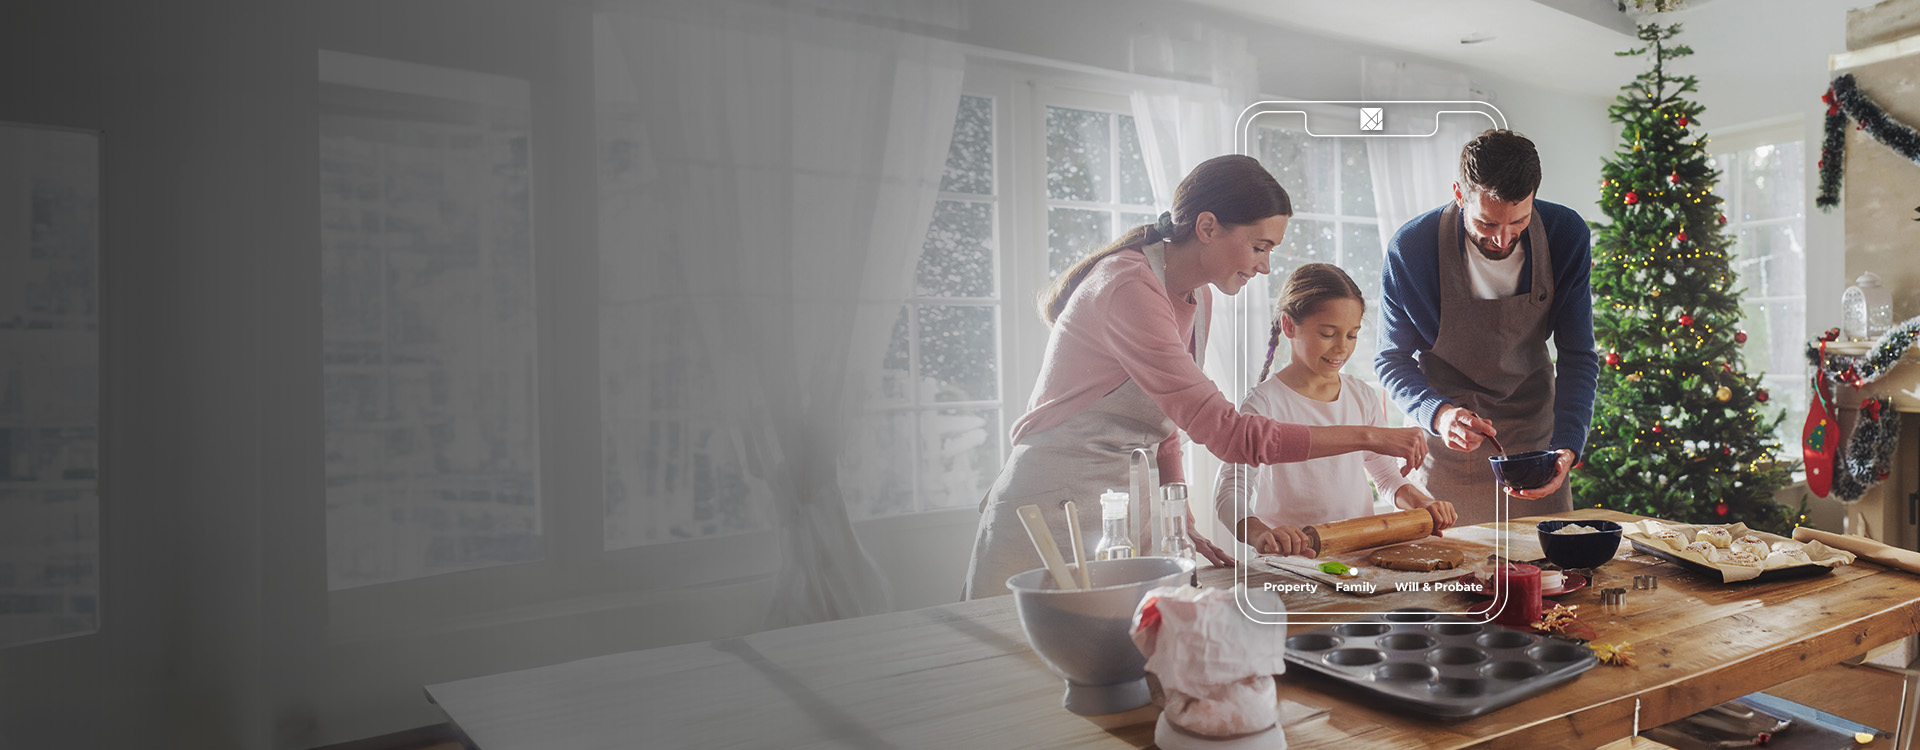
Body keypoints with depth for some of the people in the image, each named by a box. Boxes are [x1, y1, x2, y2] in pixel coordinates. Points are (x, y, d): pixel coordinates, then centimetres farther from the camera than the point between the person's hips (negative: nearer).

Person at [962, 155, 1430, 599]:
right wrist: (1369, 437, -19)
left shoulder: (1197, 300, 8)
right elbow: (1228, 434, -26)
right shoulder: (1128, 288, -22)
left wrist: (1184, 528, 1)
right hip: (1052, 514, -8)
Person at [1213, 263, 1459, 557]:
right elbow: (1230, 491, -10)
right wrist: (1260, 535, -29)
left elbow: (1386, 473, 28)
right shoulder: (1264, 403, -3)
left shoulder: (1363, 397, 15)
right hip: (1291, 560, -4)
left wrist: (1421, 503, 7)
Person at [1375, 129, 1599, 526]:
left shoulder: (1566, 235, -15)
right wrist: (1438, 413, -32)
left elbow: (1577, 355, -9)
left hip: (1533, 431, 2)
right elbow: (1393, 361, -12)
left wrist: (1567, 447, -24)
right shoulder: (1410, 248, -22)